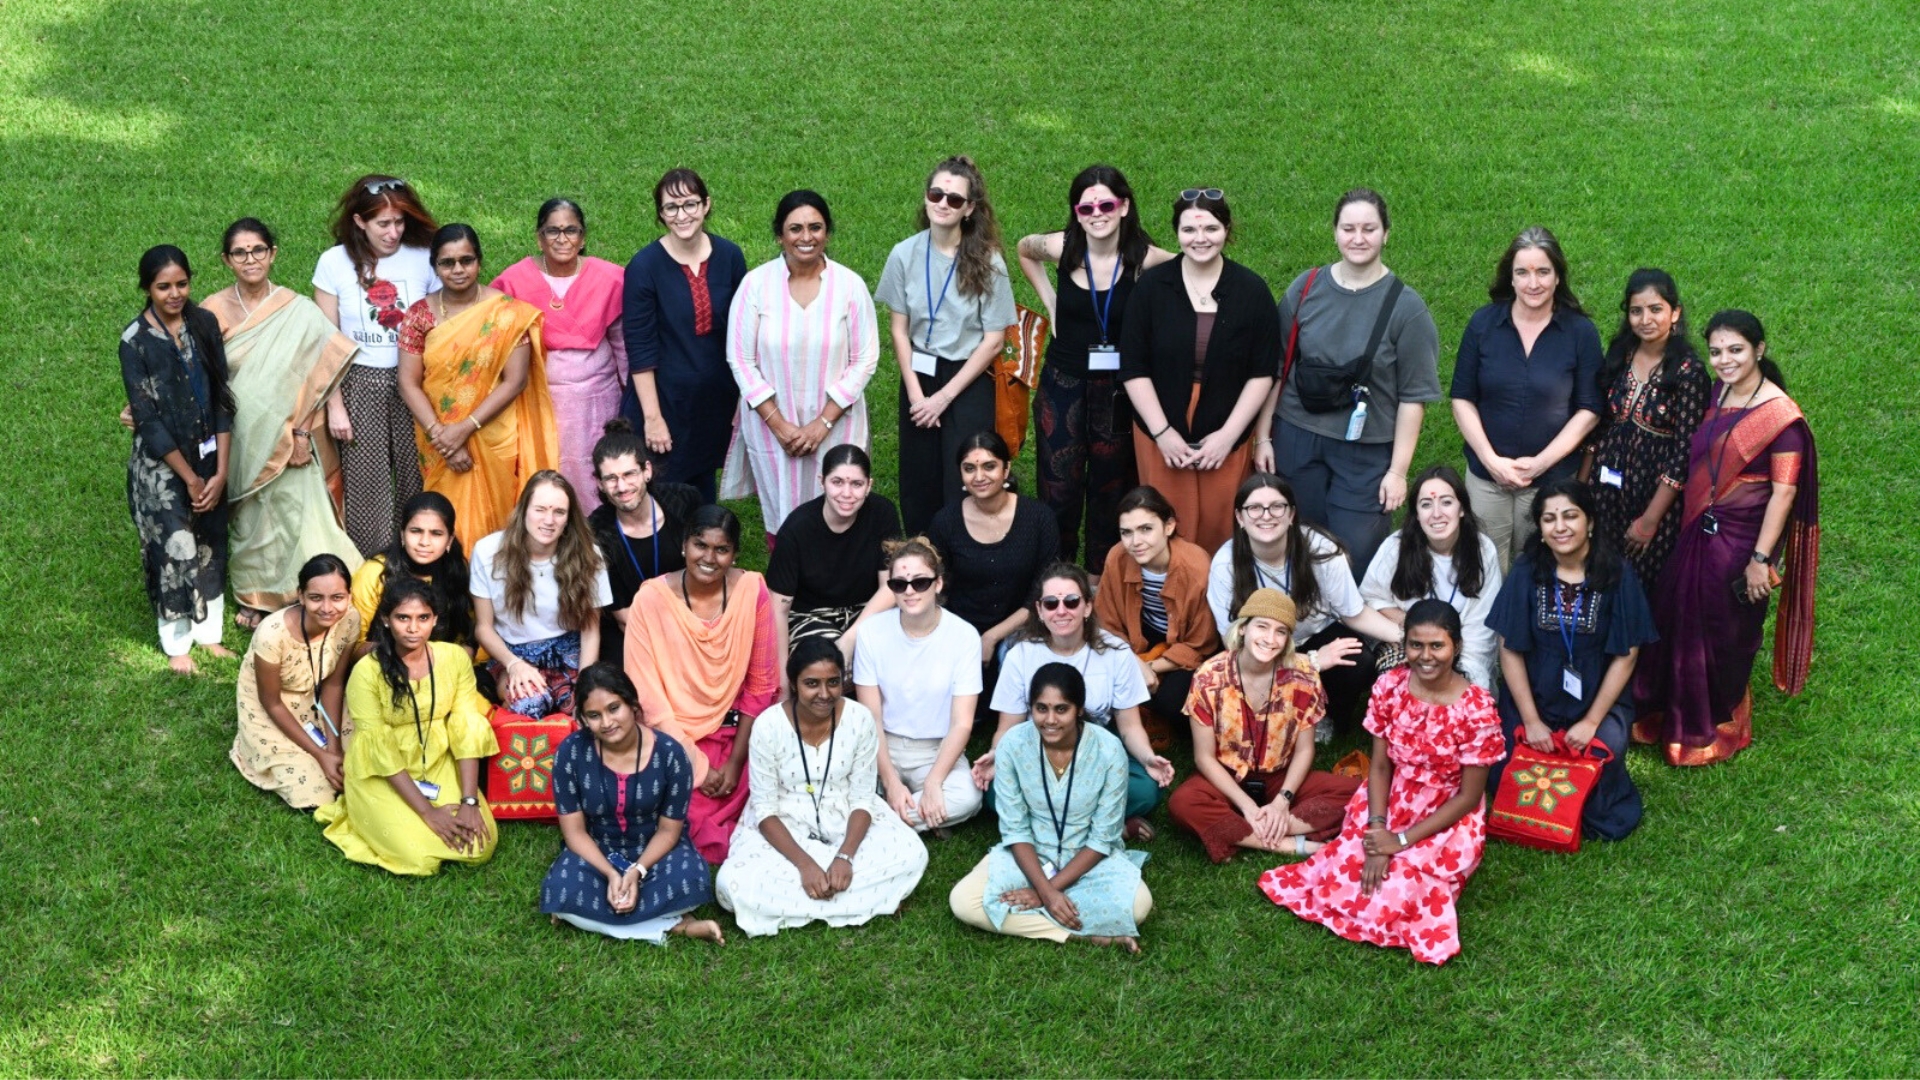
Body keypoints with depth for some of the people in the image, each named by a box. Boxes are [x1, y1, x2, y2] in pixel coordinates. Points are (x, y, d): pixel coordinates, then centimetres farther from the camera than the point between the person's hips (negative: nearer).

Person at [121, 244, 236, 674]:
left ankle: (208, 632, 25)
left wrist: (220, 471, -8)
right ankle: (177, 643, 15)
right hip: (162, 461, -4)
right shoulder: (135, 341, -12)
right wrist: (189, 477, -11)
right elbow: (148, 419, -12)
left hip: (209, 454, 4)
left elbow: (222, 398, -2)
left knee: (211, 545, 10)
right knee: (176, 550, -1)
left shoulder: (205, 324, -2)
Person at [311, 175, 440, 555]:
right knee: (366, 488, 1)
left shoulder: (425, 259, -2)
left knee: (417, 482, 2)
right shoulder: (335, 263, -1)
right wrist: (335, 405, -3)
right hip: (359, 385, 0)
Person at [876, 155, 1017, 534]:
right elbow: (898, 328, 1)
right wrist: (915, 392, -7)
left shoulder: (987, 262, -10)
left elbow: (994, 339, -8)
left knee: (963, 489, -2)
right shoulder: (905, 255, -5)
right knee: (918, 483, 9)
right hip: (918, 376, 2)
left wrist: (945, 396, -10)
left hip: (968, 382, -2)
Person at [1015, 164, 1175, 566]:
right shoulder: (1061, 248, -9)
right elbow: (1023, 249, 14)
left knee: (1112, 487, 12)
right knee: (1058, 487, 7)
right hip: (1063, 382, 1)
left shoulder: (1145, 259, -16)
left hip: (1119, 387, -1)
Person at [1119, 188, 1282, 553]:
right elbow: (1133, 369, -2)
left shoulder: (1252, 291, -2)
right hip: (1161, 436, 0)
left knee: (1220, 531, 4)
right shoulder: (1152, 287, -3)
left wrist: (1228, 434, -8)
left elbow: (1263, 373, -1)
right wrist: (1162, 432, -9)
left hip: (1228, 437, 0)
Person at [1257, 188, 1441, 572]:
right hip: (1296, 440, 2)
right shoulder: (1306, 288, 2)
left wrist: (1398, 471, -6)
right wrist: (1263, 436, 5)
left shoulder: (1405, 306, -6)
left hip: (1366, 453, -2)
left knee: (1355, 559, 0)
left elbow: (1413, 397, -5)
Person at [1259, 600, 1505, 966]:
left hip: (1447, 822, -3)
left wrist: (1402, 841, -18)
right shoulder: (1389, 687, -9)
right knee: (1346, 876, -17)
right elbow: (1379, 766, -2)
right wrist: (1376, 830, -18)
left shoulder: (1477, 708, -20)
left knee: (1390, 893, -22)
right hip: (1389, 804, 4)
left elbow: (1468, 797, -14)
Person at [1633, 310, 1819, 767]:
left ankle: (1718, 729, 32)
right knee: (1681, 625, 16)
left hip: (1740, 540, -6)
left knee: (1725, 638, 10)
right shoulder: (1715, 398, 3)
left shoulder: (1780, 415, -19)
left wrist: (1761, 559, -21)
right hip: (1697, 532, 6)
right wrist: (1688, 529, 12)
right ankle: (1676, 717, 36)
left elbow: (1784, 491, -20)